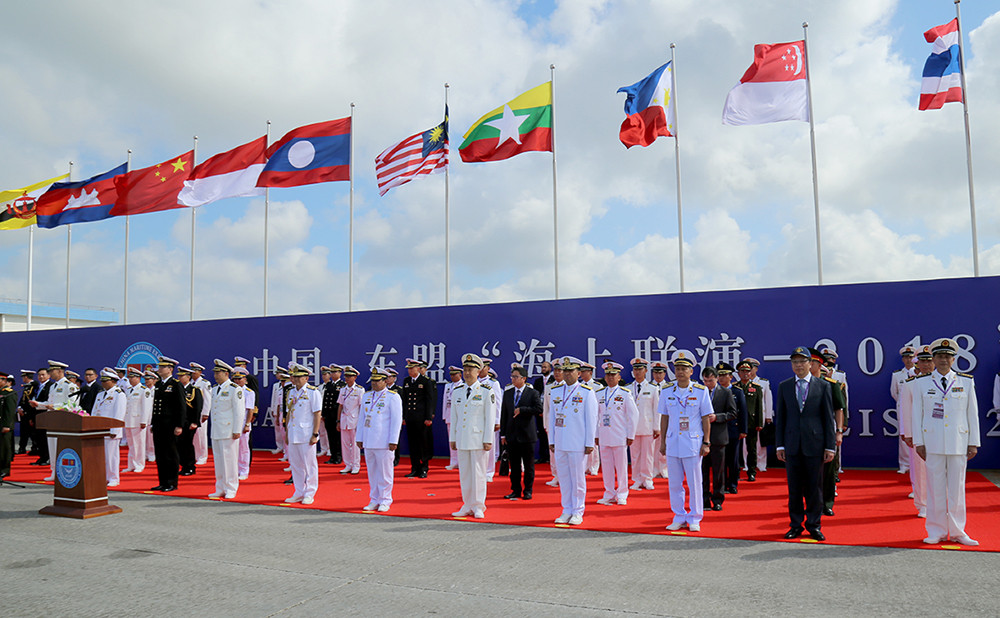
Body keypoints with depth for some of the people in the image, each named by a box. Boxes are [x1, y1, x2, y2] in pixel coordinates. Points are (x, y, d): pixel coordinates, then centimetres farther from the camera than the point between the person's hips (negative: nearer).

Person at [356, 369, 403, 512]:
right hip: (368, 441, 6)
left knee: (384, 472, 1)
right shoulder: (367, 396, 13)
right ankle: (374, 500, 20)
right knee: (371, 472, 11)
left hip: (383, 442, -6)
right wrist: (359, 438, 13)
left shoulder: (393, 397, -5)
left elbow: (397, 420, -8)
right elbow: (361, 418, 17)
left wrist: (393, 441, -12)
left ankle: (385, 501, 11)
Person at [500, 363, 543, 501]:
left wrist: (521, 409, -18)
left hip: (527, 435, -4)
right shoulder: (507, 393, 9)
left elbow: (539, 409, -15)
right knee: (514, 465, 9)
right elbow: (504, 414, 9)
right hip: (512, 435, 4)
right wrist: (503, 434, 6)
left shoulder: (533, 393, -3)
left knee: (528, 465, 5)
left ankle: (528, 490, 16)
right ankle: (516, 490, 18)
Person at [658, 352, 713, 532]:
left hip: (693, 443, -3)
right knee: (674, 483, 8)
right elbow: (664, 418, 9)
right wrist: (663, 441, 8)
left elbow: (706, 418, 0)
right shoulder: (666, 391, 4)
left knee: (695, 483, 3)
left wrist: (706, 442, -4)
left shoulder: (701, 391, -2)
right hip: (672, 443, 3)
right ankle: (679, 517, 20)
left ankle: (694, 519, 16)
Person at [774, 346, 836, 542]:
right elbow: (780, 417, 8)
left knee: (815, 487, 5)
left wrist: (830, 446, -2)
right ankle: (795, 525, 17)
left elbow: (828, 417, 2)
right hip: (792, 445, 1)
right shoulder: (784, 386, 8)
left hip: (815, 444, -1)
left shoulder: (823, 386, 3)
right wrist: (779, 445, 3)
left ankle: (814, 525, 18)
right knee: (794, 487, 6)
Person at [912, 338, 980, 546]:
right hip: (932, 442, -1)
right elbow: (917, 414, 5)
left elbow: (973, 414, 7)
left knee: (957, 488, 6)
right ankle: (937, 532, 13)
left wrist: (973, 443, 3)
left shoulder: (966, 383, 5)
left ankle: (957, 531, 18)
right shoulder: (921, 383, 4)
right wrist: (918, 442, 0)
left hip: (958, 442, 1)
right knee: (935, 488, 3)